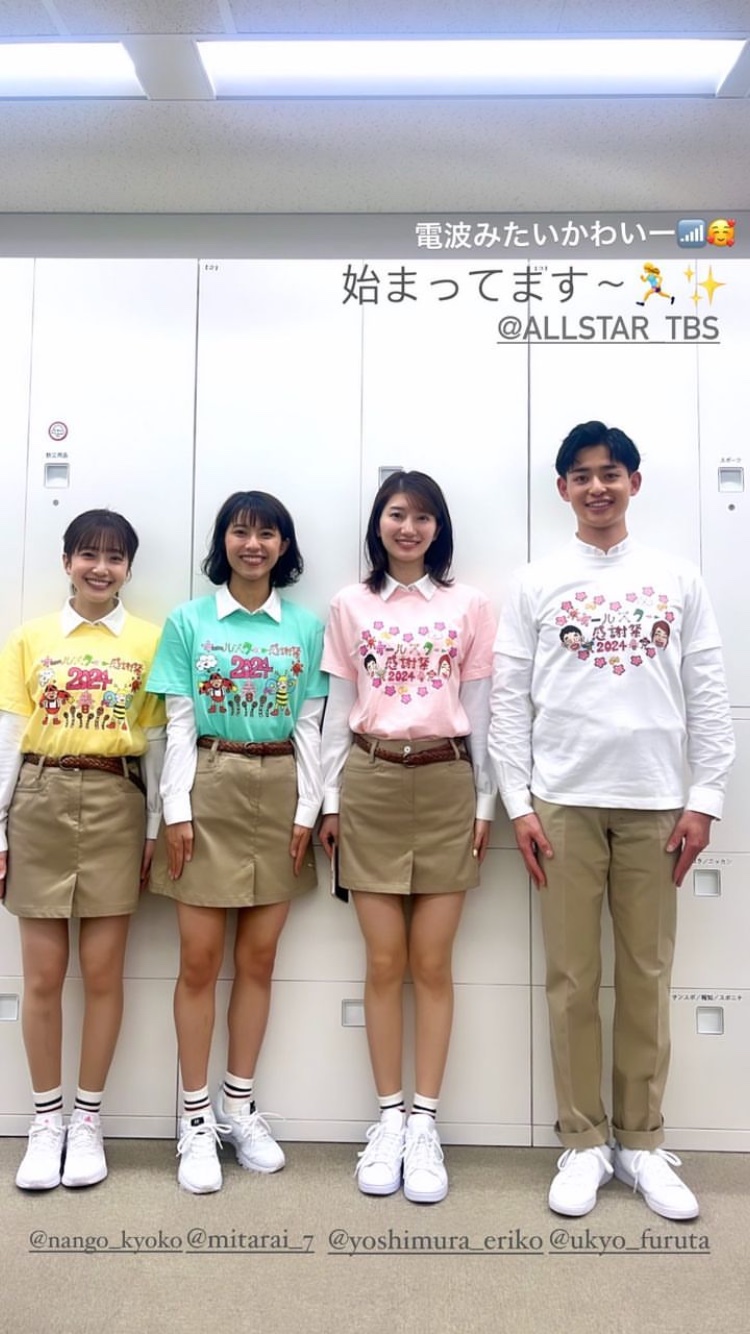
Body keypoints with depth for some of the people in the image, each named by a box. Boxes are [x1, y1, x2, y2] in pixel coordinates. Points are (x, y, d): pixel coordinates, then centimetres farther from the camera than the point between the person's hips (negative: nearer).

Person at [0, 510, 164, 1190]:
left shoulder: (149, 641, 2)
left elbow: (156, 742, 4)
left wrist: (156, 828, 2)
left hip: (115, 804, 0)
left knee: (103, 971, 5)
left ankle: (87, 1120, 21)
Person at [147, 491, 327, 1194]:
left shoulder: (307, 626, 5)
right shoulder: (187, 621, 2)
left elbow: (309, 726, 5)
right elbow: (179, 724, -1)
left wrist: (308, 809, 0)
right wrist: (177, 811, -7)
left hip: (280, 793, 2)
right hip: (209, 791, -1)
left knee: (259, 958, 9)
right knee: (200, 959, 3)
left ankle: (238, 1108, 25)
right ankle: (196, 1121, 17)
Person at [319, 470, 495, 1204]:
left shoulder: (469, 606, 5)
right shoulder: (350, 605, 7)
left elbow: (480, 711, 5)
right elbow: (337, 710, 7)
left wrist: (485, 804, 2)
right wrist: (330, 801, 4)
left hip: (446, 785, 0)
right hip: (372, 785, 1)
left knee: (432, 963, 3)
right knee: (384, 962, 5)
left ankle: (424, 1122, 16)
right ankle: (389, 1117, 20)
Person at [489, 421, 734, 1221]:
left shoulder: (677, 580, 9)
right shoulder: (535, 585, 6)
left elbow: (706, 698, 6)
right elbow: (508, 701, 2)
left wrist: (704, 799, -1)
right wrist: (518, 805, -4)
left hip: (654, 803, 1)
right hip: (564, 803, -1)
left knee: (647, 976, 7)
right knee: (572, 978, 4)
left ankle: (641, 1143, 22)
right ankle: (583, 1142, 18)